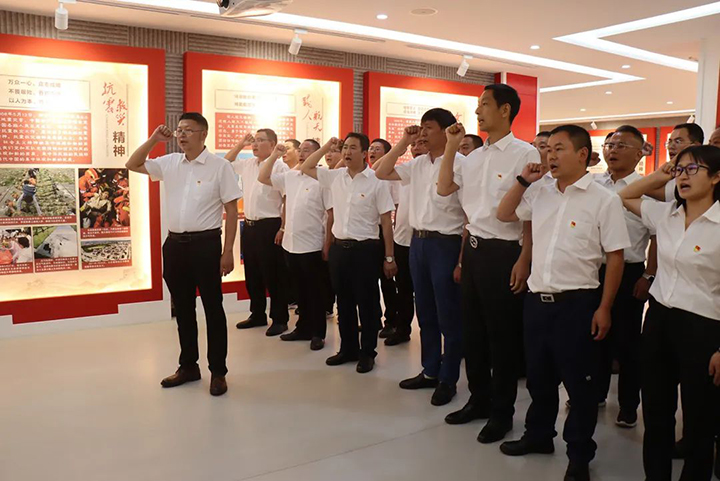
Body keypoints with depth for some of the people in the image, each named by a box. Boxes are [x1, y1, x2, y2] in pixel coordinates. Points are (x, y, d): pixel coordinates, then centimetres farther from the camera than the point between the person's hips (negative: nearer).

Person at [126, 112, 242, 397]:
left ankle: (218, 372, 16)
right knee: (182, 308, 14)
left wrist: (228, 252, -10)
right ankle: (188, 366, 30)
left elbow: (231, 209, -6)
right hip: (174, 243, 5)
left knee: (213, 308, 4)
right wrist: (154, 140, 1)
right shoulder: (169, 163, 9)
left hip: (205, 243, -5)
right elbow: (132, 165, 14)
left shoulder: (219, 166, -5)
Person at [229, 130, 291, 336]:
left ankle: (279, 319, 13)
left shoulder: (280, 167, -10)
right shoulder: (247, 165, 11)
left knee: (273, 275, 1)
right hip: (249, 226, 7)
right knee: (252, 274, 15)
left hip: (270, 226, -7)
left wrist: (283, 229, -17)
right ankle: (257, 315, 29)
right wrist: (240, 145, 15)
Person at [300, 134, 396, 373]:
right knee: (344, 302, 14)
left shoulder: (376, 180, -8)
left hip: (364, 249, -5)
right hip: (338, 247, 5)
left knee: (367, 303, 6)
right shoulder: (335, 176, 6)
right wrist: (326, 147, 6)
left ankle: (367, 353, 19)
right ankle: (348, 349, 28)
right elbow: (305, 168, 17)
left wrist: (389, 257, -7)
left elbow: (386, 221, -6)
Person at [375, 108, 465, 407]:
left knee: (448, 315, 4)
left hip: (446, 244, -7)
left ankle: (448, 379, 18)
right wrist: (404, 143, 5)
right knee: (425, 312, 15)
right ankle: (430, 371, 29)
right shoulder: (417, 164, 9)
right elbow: (382, 173, 15)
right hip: (417, 241, 7)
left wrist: (463, 258, -15)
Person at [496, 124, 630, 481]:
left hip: (576, 303, -5)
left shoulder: (603, 200, -9)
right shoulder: (541, 194, 7)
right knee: (538, 376, 19)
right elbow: (503, 214, 18)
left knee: (578, 381, 8)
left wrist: (604, 309, -9)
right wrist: (523, 181, 3)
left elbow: (615, 257, -7)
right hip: (536, 299, 5)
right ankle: (538, 435, 39)